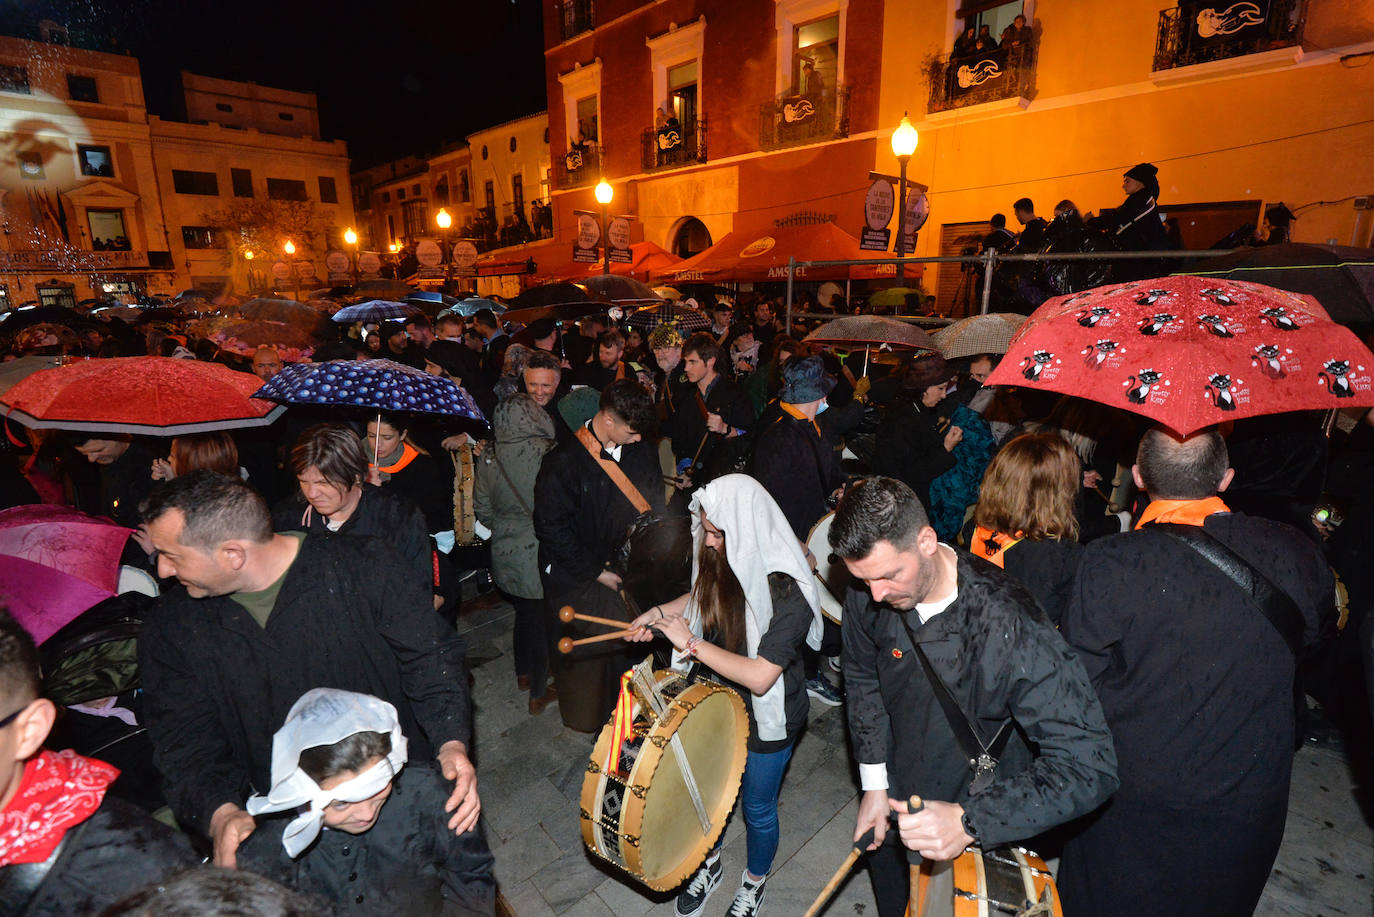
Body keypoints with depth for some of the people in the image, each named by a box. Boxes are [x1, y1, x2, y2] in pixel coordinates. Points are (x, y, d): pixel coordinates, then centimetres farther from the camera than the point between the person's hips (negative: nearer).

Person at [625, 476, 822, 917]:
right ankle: (709, 864, 56)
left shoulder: (788, 594, -34)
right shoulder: (723, 561, -14)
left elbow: (759, 677, -35)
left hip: (767, 719, -5)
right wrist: (660, 611, -4)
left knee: (756, 807, 19)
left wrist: (691, 643, -31)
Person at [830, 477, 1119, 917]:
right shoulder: (867, 592, -20)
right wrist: (874, 783, -4)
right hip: (898, 791, 4)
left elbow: (1089, 766, -34)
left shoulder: (1009, 625, -36)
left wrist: (969, 820, -43)